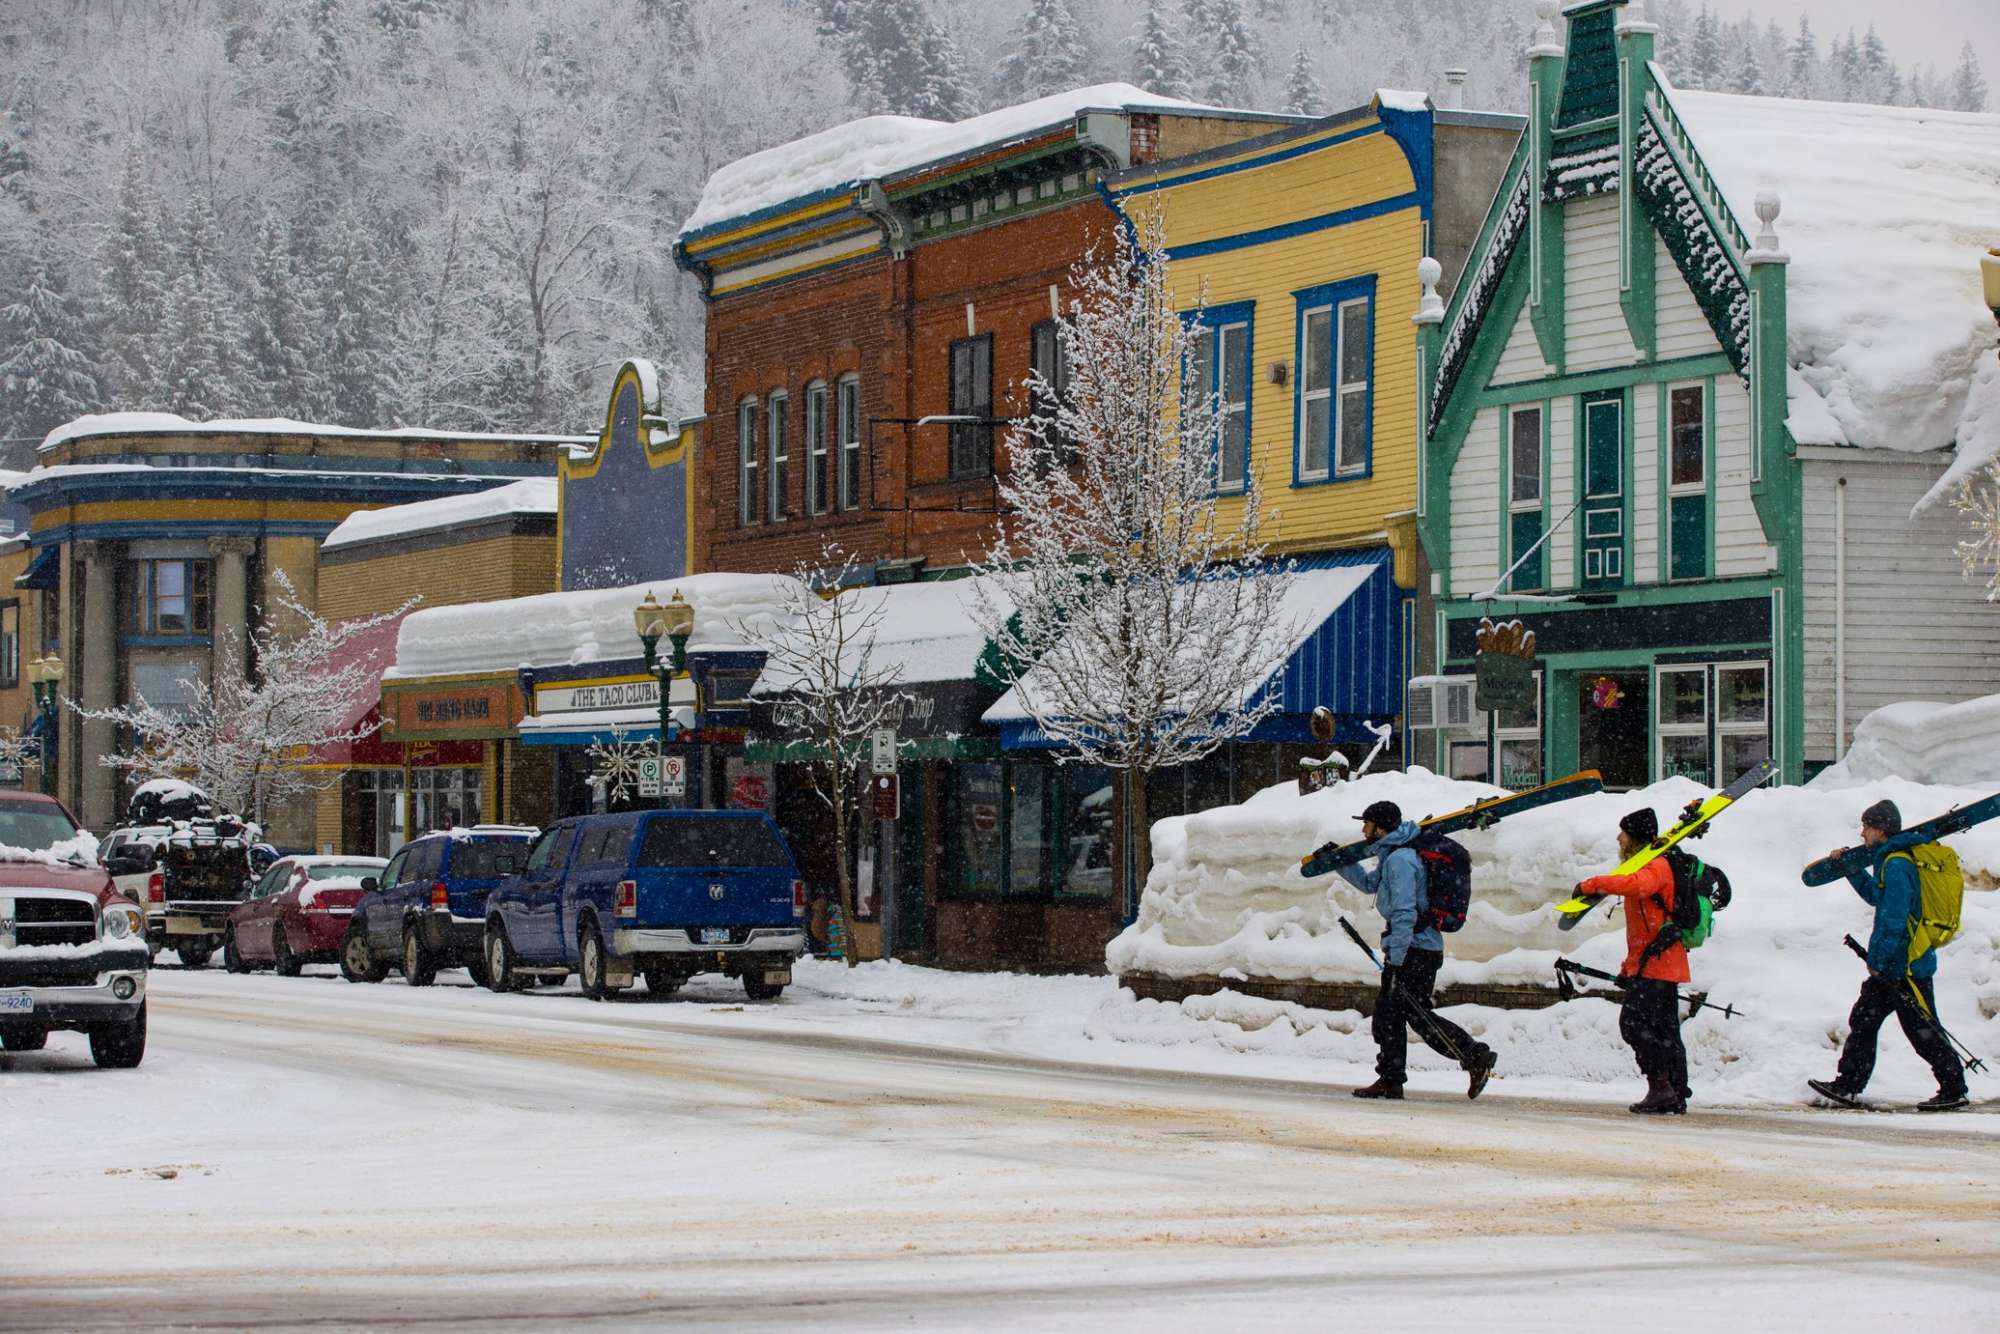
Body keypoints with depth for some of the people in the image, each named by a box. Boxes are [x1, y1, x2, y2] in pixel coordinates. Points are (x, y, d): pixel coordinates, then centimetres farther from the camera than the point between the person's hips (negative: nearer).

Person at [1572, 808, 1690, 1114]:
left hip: (1655, 963, -11)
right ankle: (1677, 1094, 9)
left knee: (1633, 1023, -14)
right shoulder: (1649, 867, 23)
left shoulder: (1655, 866, -10)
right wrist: (1630, 965, 27)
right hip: (1665, 965, 11)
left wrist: (1592, 885, -27)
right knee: (1665, 1030, 9)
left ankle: (1660, 1087, -16)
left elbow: (1636, 885, -36)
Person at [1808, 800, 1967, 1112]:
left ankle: (1954, 1090, 6)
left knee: (1922, 1032, -3)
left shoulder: (1896, 866, -19)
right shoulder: (1890, 862, 13)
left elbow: (1893, 920, -23)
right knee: (1862, 1020, 11)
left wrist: (1879, 960, -19)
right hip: (1894, 967, 10)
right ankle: (1848, 1086, 13)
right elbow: (1875, 895, 31)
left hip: (1907, 966, -10)